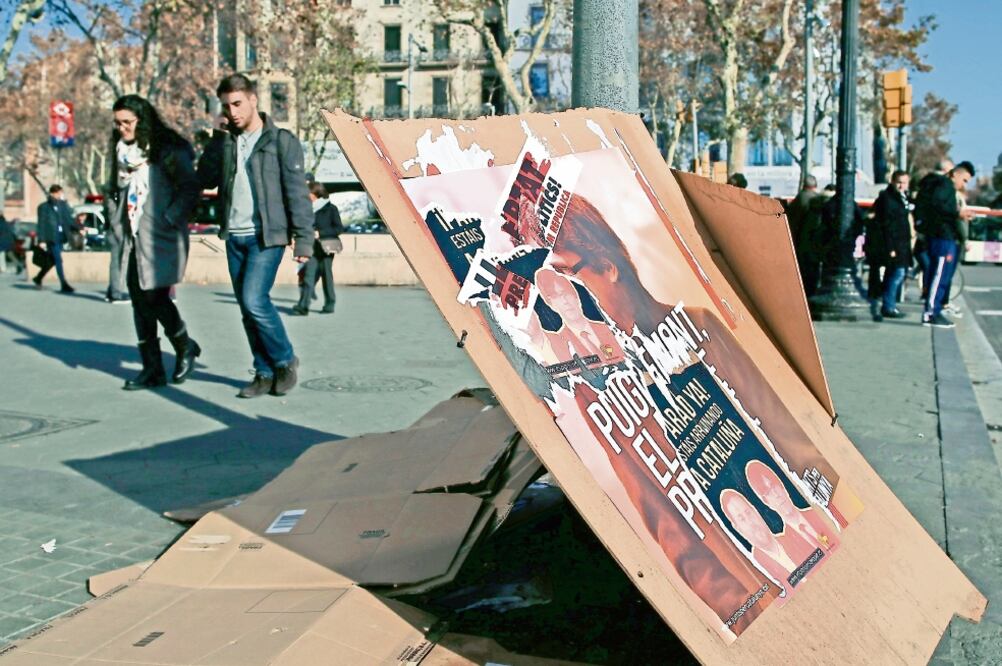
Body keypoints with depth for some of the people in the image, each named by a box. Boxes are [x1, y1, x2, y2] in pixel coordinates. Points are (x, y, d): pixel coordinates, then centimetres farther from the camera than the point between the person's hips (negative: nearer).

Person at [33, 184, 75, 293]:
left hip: (61, 237, 6)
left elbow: (69, 220, 10)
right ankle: (64, 286, -10)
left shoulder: (63, 205, 9)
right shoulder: (43, 207, -5)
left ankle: (38, 278, 34)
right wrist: (41, 240, -12)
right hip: (51, 238, -6)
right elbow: (41, 225, -7)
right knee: (58, 261, -10)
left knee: (53, 260, 15)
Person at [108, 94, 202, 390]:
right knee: (140, 302, 5)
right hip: (132, 238, 7)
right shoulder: (121, 152, 16)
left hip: (161, 238, -7)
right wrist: (118, 220, 11)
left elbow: (190, 190, -8)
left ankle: (185, 347, 16)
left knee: (155, 298, -10)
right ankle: (152, 368, 11)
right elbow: (115, 190, 25)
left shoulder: (169, 150, -6)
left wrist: (168, 220, -15)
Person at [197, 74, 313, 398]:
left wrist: (303, 238, -15)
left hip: (266, 236, -6)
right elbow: (205, 179, 5)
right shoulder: (226, 141, 13)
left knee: (255, 300, -17)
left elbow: (297, 192, -8)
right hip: (234, 237, 6)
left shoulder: (281, 141, -5)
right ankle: (265, 373, 17)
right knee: (247, 308, 7)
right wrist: (218, 137, 0)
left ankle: (285, 361, 3)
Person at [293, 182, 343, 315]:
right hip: (312, 248, 4)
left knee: (326, 275, 3)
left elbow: (340, 228, -8)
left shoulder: (330, 209, -3)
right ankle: (303, 306, -12)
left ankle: (329, 305, 14)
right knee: (309, 276, -6)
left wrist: (320, 233, -15)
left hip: (326, 248, -4)